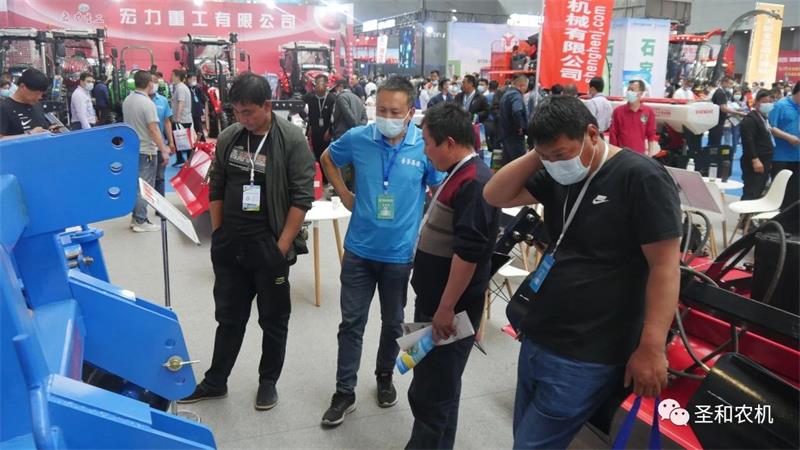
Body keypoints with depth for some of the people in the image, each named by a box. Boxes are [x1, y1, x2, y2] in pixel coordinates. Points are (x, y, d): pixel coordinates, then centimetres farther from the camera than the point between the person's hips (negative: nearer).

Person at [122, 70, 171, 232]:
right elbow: (153, 130, -20)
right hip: (146, 150, -8)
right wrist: (164, 151, -17)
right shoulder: (147, 103, -18)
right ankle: (141, 222, 2)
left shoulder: (127, 100, 6)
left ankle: (135, 216, 24)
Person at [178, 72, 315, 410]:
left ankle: (268, 381, 29)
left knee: (273, 319, 11)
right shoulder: (228, 137, 4)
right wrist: (218, 236, 7)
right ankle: (215, 382, 32)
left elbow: (302, 198, -13)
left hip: (270, 247, -4)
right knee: (229, 317, 17)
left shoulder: (292, 140, -11)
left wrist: (282, 246, -14)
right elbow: (216, 190, 11)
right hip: (230, 247, 4)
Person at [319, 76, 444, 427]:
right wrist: (345, 196, 4)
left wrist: (425, 227, -5)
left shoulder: (426, 147, -14)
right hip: (359, 249, 1)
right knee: (351, 323, 9)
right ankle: (345, 392, 23)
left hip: (400, 252, 0)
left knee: (393, 323, 17)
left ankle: (385, 377, 41)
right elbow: (328, 160, 12)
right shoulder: (357, 138, -9)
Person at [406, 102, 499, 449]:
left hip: (450, 307, -10)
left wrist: (446, 308, -21)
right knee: (438, 386, 22)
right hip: (435, 299, 10)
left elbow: (469, 254, -26)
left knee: (431, 393, 1)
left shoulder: (474, 183, -22)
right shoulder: (460, 175, 10)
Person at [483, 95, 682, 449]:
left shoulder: (641, 178, -15)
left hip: (584, 357, -7)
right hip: (537, 340, 8)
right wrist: (539, 155, -8)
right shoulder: (557, 176, 6)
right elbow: (495, 196, 3)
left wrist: (651, 349, -21)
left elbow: (664, 266, -18)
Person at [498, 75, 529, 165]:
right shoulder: (516, 95, -15)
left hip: (505, 133, 10)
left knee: (507, 162, 14)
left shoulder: (507, 93, 16)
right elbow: (517, 111, -34)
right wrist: (520, 127, -21)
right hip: (514, 135, -10)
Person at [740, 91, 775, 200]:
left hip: (765, 163, 9)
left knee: (759, 193, 12)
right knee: (751, 194, -12)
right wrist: (755, 160, -24)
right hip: (754, 164, -9)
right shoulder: (750, 119, -11)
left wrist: (769, 162, 18)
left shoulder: (767, 118, 18)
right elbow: (748, 141, -20)